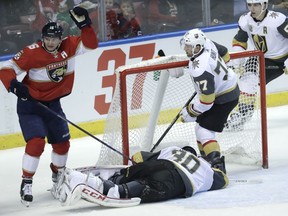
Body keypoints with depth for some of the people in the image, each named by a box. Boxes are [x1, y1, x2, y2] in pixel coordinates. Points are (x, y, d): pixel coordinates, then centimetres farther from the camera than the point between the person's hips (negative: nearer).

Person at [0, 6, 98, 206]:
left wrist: (84, 24, -21)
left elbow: (91, 44, -7)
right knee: (37, 142, -21)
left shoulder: (68, 46, -9)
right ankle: (26, 183, -11)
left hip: (53, 103, 6)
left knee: (62, 143, 13)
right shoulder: (31, 53, -24)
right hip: (29, 103, -6)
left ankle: (58, 175, 40)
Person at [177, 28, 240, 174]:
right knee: (201, 123, 21)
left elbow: (207, 100, -30)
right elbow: (225, 54, 12)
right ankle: (206, 158, 32)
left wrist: (190, 112, -16)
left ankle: (217, 164, -24)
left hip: (224, 98, -10)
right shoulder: (207, 43, -9)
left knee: (204, 130, -14)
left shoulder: (200, 70, -34)